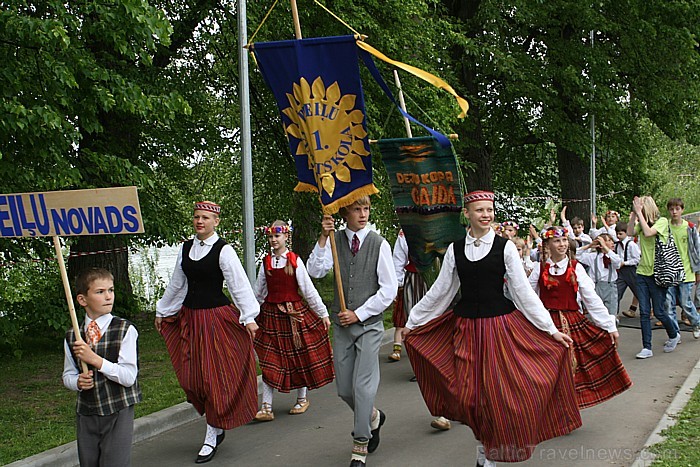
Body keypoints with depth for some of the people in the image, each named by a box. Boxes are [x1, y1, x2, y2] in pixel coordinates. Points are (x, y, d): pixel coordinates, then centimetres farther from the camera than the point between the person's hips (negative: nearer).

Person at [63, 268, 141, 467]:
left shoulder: (125, 330, -10)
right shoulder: (72, 337, 1)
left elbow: (129, 377, -15)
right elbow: (68, 375, 12)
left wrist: (94, 359, -22)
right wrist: (78, 381, -11)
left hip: (118, 413, -3)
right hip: (86, 413, 3)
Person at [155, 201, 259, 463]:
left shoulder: (223, 250, -10)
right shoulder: (185, 249, 8)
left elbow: (239, 285, -14)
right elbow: (177, 284, 19)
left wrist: (248, 317, -21)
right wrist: (161, 312, 25)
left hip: (217, 317, -6)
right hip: (189, 317, 6)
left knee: (216, 376, -1)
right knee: (190, 377, 6)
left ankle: (211, 437, 11)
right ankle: (218, 426, 24)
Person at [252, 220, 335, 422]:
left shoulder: (295, 261, -6)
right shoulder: (266, 262, 3)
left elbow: (308, 289, -3)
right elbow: (258, 293, 14)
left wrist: (323, 314, -2)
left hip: (294, 312, -2)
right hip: (270, 313, 2)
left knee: (300, 356, 8)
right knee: (268, 360, -1)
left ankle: (302, 399, 28)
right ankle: (266, 407, 1)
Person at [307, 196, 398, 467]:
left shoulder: (379, 244, -4)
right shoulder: (335, 241, 4)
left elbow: (389, 290, -6)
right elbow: (315, 271, -11)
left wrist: (359, 314, -9)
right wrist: (323, 239, -20)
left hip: (369, 324, -3)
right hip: (341, 324, 3)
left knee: (363, 386, -5)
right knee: (344, 388, 9)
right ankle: (372, 417, 38)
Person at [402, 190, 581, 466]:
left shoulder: (504, 247, -3)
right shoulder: (455, 249, 4)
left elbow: (524, 292, -2)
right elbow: (440, 291, 10)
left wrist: (551, 329, -5)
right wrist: (412, 321, 12)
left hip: (501, 326, -2)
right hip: (466, 327, 2)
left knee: (498, 390, -1)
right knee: (471, 392, 2)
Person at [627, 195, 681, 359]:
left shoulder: (662, 221, -8)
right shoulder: (642, 222, 9)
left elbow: (648, 233, -24)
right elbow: (630, 232, -8)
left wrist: (639, 213, -20)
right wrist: (633, 214, -13)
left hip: (657, 272, -5)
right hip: (642, 271, 5)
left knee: (659, 311, 3)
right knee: (644, 312, 1)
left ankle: (674, 335, 31)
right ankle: (647, 348, 5)